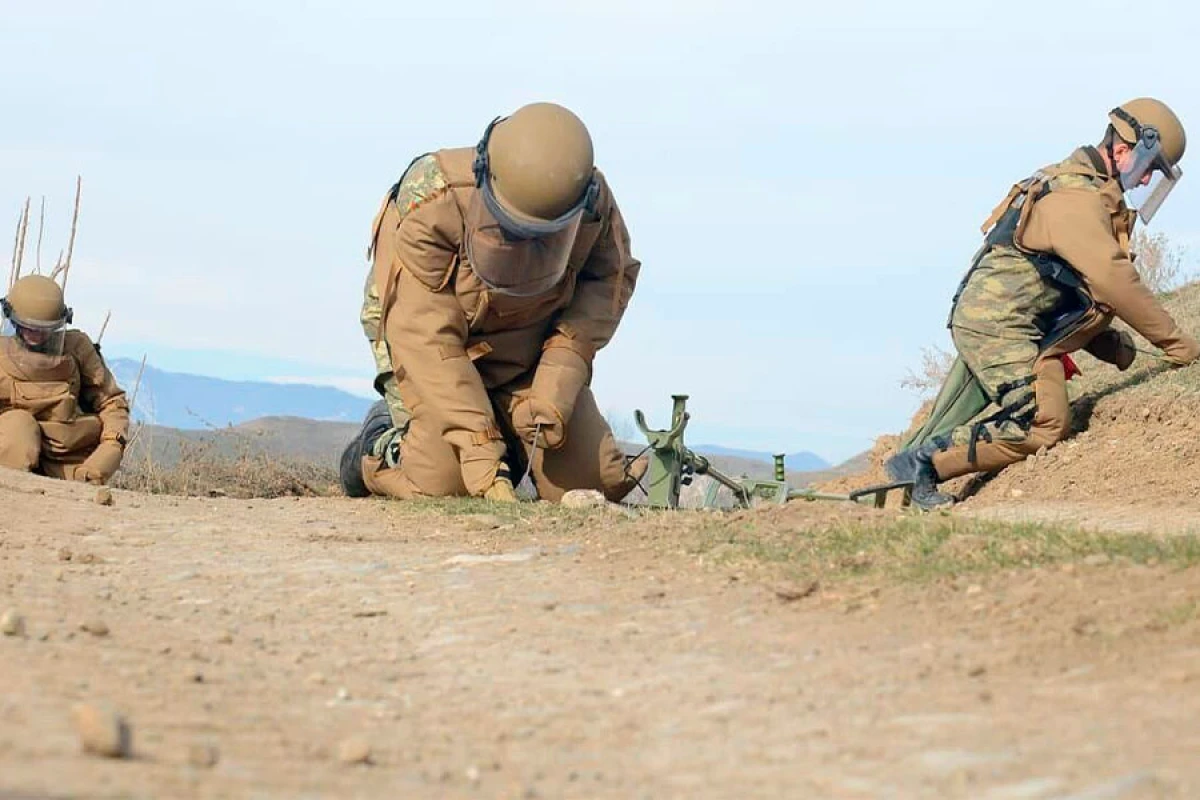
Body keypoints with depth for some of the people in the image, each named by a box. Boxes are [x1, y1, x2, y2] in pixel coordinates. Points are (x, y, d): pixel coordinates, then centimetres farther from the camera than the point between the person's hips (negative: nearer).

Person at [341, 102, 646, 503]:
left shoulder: (595, 202, -23)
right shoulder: (433, 203, -32)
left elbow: (612, 276, -5)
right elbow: (427, 336, -31)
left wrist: (558, 382, -20)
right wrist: (478, 452, -36)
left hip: (529, 357, 3)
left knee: (594, 485, -7)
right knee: (446, 485, -19)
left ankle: (514, 443, 24)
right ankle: (379, 441, 15)